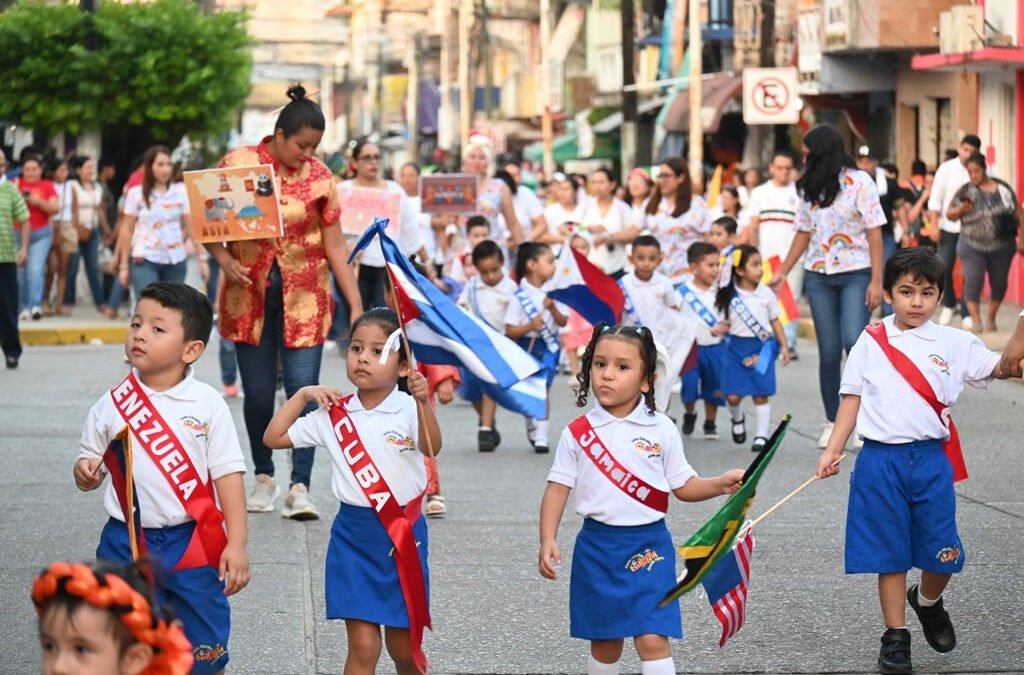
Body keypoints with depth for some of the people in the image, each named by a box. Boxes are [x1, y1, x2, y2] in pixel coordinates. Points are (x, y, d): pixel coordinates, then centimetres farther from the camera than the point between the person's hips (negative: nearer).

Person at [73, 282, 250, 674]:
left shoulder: (208, 404, -5)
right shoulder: (112, 406, -1)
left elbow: (227, 474, -4)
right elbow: (89, 471, 7)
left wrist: (237, 543, -8)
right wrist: (85, 474, -17)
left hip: (194, 542, -1)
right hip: (127, 543, 1)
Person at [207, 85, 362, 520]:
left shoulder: (320, 178, 1)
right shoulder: (237, 164, -1)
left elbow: (335, 247, 3)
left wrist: (357, 306, -1)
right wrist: (222, 258, -15)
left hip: (304, 296, 0)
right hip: (249, 293, 0)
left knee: (303, 389, -8)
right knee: (258, 392, 5)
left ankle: (300, 487, -8)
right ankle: (263, 478, 22)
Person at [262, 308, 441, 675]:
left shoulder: (408, 409, -7)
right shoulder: (333, 414, 2)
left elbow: (432, 447, -27)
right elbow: (273, 438, 7)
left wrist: (423, 401, -42)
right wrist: (303, 395, 0)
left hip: (404, 533, -1)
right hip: (353, 534, 1)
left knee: (404, 645, 9)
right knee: (362, 645, -3)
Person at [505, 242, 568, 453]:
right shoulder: (520, 296, -11)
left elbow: (563, 321, -2)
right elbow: (510, 331, -11)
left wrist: (552, 307, -18)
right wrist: (530, 326, -26)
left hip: (548, 346, 0)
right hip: (526, 346, 0)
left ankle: (541, 437, -10)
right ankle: (532, 429, 35)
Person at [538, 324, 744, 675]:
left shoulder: (661, 430, -1)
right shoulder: (577, 433, -1)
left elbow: (684, 486, 6)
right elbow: (558, 489, 1)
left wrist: (721, 484, -12)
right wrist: (548, 540, -10)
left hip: (648, 545, -1)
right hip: (597, 547, 1)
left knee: (652, 640, -10)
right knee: (604, 643, 12)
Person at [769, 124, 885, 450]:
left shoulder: (859, 182, -5)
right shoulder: (810, 188, 11)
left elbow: (874, 233, -7)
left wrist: (876, 280, -12)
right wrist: (782, 273, 14)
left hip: (855, 275, -5)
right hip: (819, 277, 5)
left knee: (854, 342, -18)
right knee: (829, 351, 3)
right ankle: (832, 421, 10)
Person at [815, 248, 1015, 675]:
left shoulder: (953, 343, 2)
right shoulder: (871, 342, 3)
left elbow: (1002, 368, -6)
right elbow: (852, 398, 5)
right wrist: (833, 450, -1)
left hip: (931, 459, 1)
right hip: (880, 460, -1)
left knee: (941, 552, 5)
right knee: (889, 552, 6)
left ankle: (928, 602, 37)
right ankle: (895, 637, 16)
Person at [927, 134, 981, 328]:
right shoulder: (946, 168, -1)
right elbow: (935, 198, 1)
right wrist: (934, 225, -4)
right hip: (948, 227, 1)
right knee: (944, 268, 2)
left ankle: (967, 313, 8)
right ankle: (948, 305, 24)